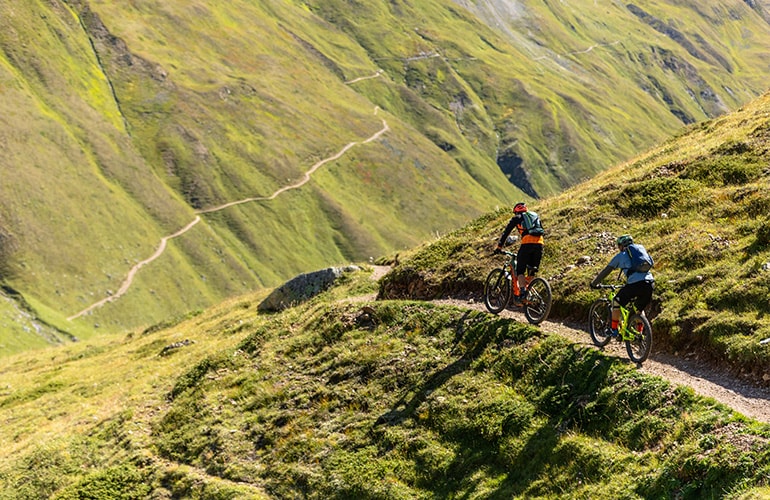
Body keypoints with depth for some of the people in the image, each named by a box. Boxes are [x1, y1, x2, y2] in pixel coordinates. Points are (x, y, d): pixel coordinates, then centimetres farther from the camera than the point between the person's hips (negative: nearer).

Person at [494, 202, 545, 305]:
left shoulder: (517, 218, 19)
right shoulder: (536, 216, 31)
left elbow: (506, 232, 18)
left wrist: (499, 247, 23)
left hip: (527, 243, -4)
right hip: (539, 242, 4)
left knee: (520, 271, 1)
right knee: (532, 272, 14)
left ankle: (522, 290, -19)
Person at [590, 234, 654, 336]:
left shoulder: (620, 256, 14)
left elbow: (605, 271, 17)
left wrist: (594, 283, 30)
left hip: (635, 284, -5)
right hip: (650, 283, 5)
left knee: (616, 302, 15)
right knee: (640, 309, 28)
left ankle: (614, 330, 17)